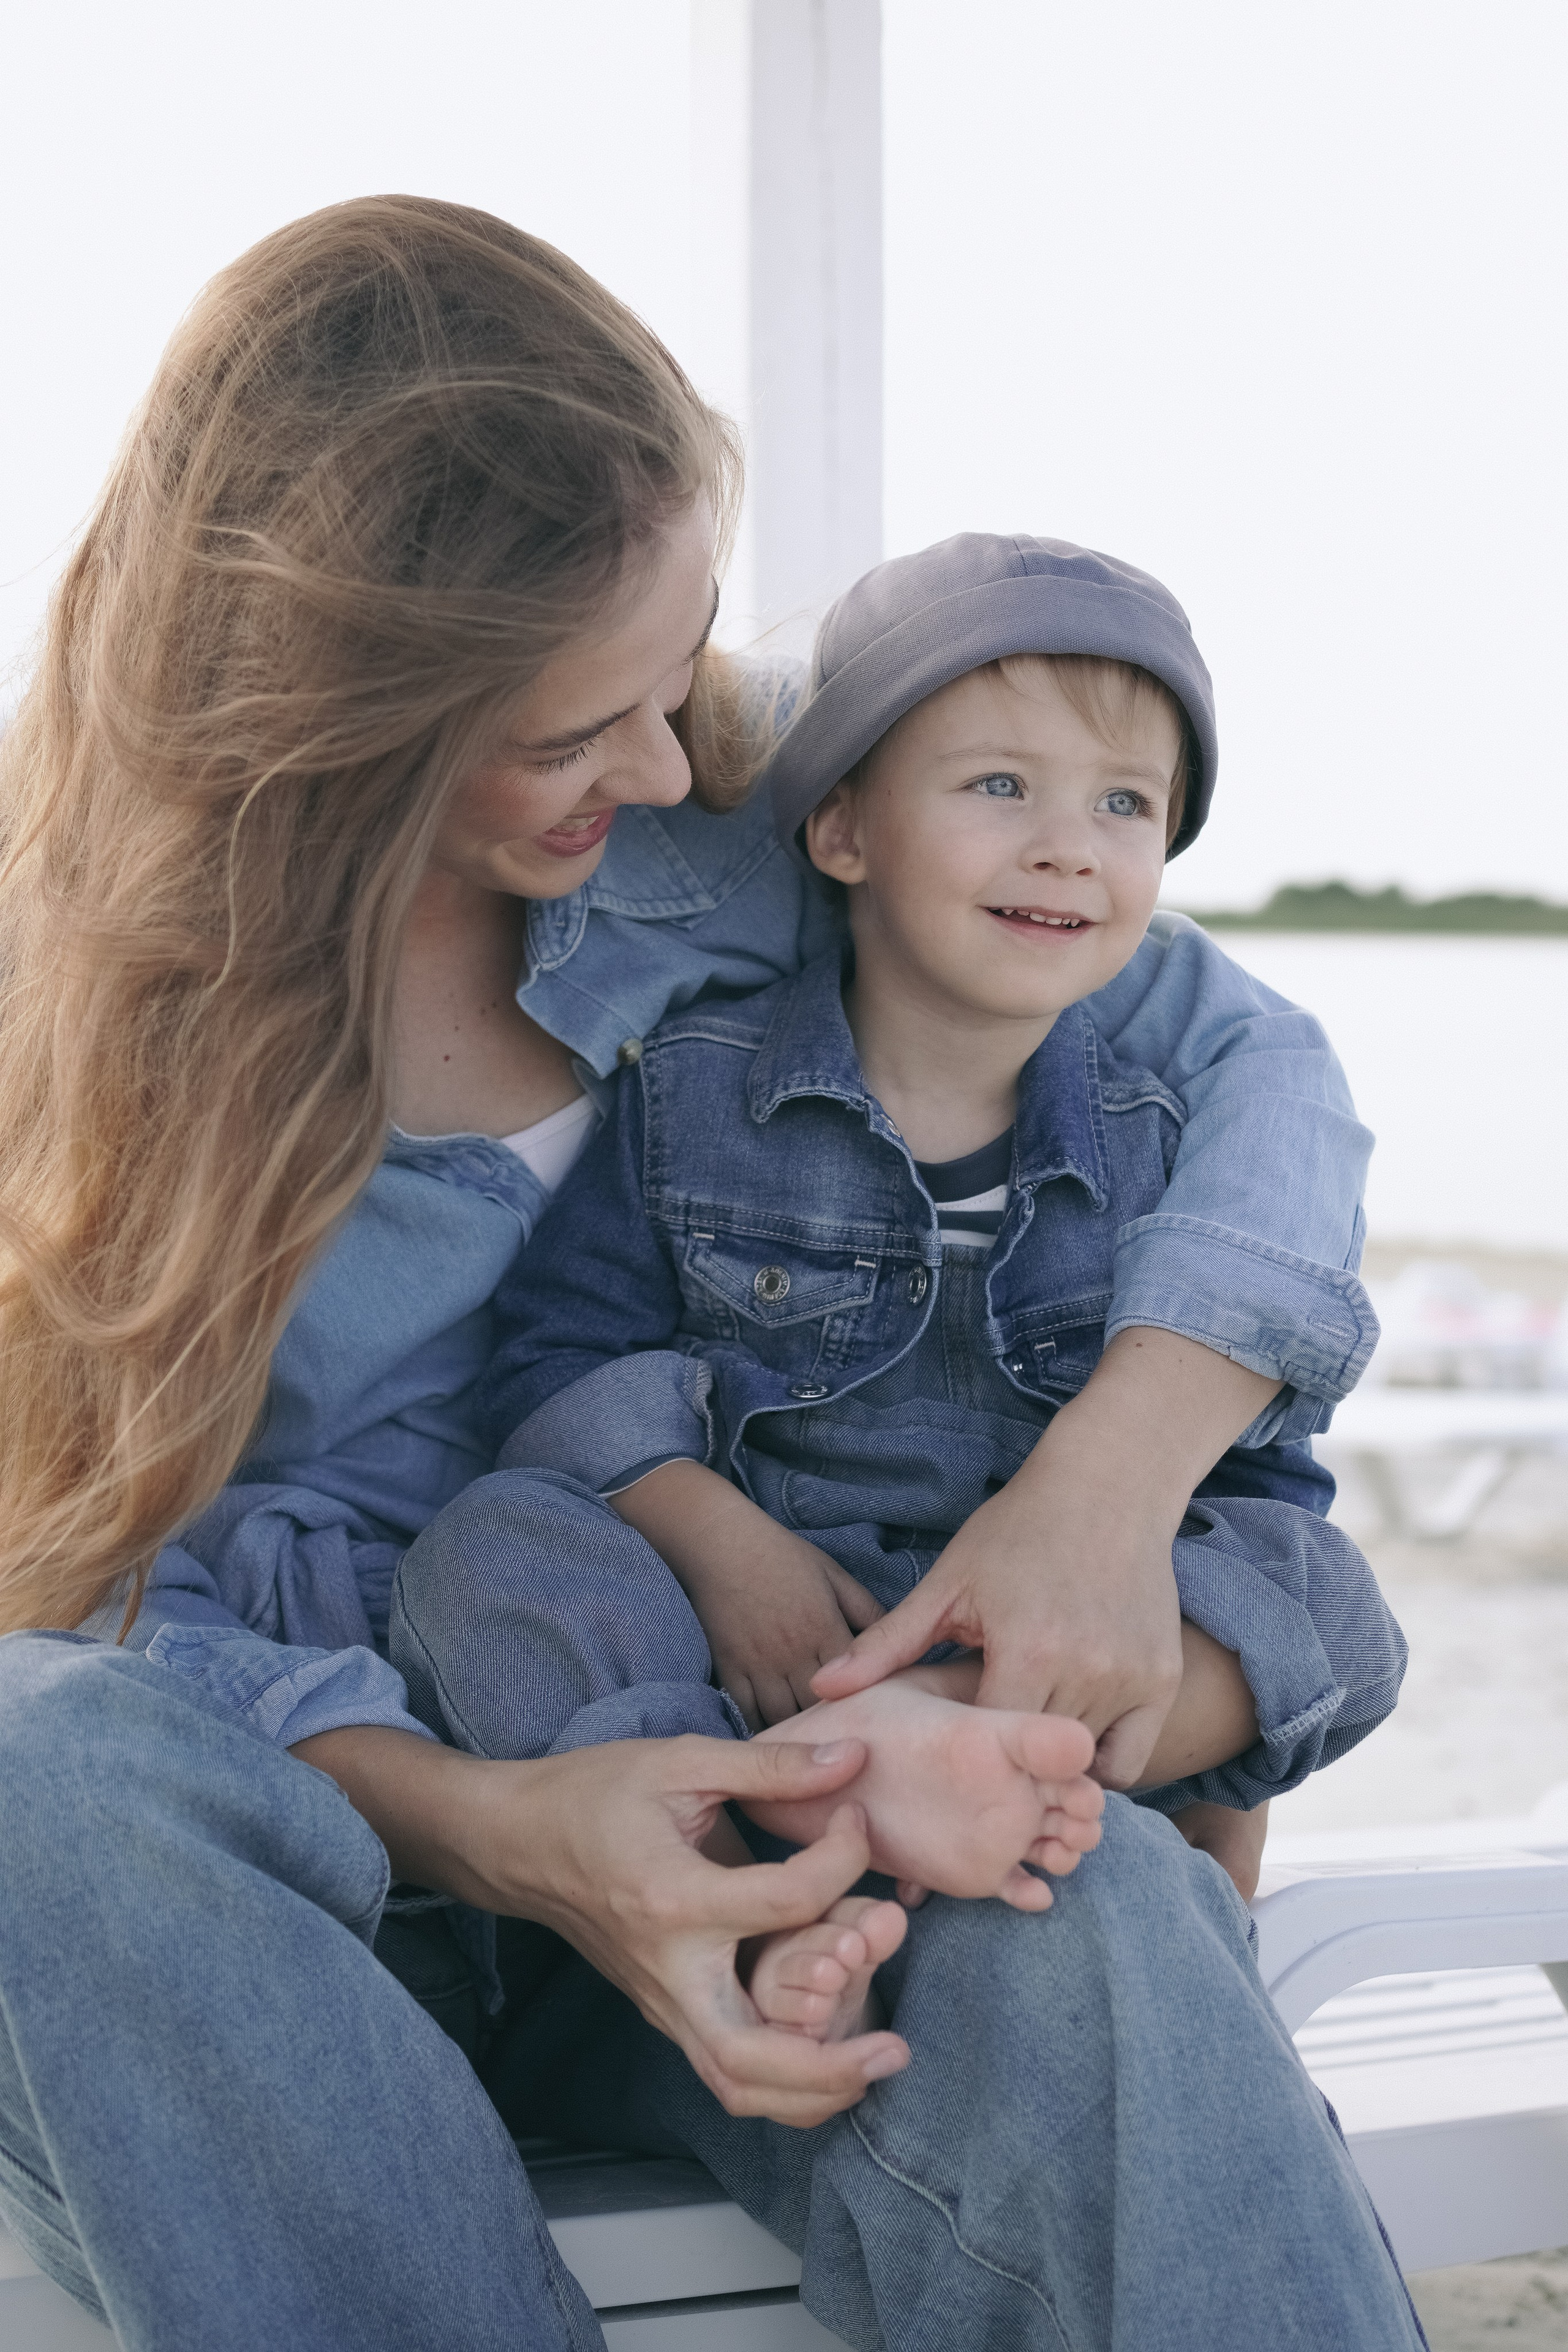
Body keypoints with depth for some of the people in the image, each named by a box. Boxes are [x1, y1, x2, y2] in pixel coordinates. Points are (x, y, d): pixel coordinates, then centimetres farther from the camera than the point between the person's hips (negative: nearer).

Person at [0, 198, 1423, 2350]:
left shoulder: (747, 805, -2)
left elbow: (1255, 1058, 1)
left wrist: (1105, 1479, -19)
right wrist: (487, 1829, -31)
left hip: (735, 1798, 0)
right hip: (312, 1821, 0)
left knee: (1097, 1949, -36)